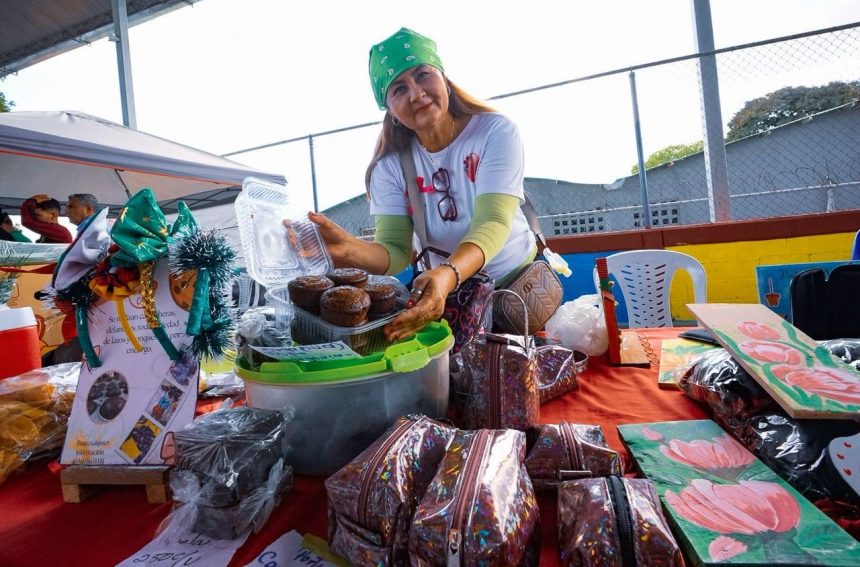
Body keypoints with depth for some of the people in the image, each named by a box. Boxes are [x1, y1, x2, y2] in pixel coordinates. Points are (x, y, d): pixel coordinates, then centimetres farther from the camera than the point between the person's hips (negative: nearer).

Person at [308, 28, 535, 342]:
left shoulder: (495, 132, -14)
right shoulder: (391, 164, -7)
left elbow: (492, 223, -28)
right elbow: (396, 250, -16)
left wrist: (447, 274, -49)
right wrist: (350, 249, -39)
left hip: (519, 278, 0)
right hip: (444, 286, 1)